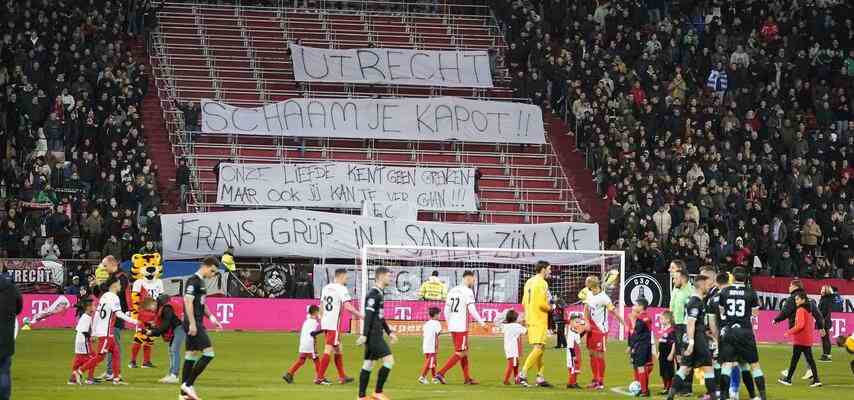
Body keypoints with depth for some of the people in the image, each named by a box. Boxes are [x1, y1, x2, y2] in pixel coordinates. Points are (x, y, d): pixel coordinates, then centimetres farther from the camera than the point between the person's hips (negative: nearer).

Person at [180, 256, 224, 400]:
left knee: (191, 354, 10)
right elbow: (188, 302, -20)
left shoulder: (201, 282, 17)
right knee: (208, 353, -12)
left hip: (197, 324, 10)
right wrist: (192, 323, -23)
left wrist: (211, 317, 16)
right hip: (193, 324, -10)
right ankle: (188, 384, -10)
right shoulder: (193, 281, -13)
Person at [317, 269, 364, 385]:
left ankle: (342, 377, 22)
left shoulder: (326, 288, 13)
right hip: (334, 323, -9)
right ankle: (319, 378, -7)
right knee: (328, 350, -6)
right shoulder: (342, 289, -12)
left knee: (337, 349, 17)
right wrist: (358, 314, -12)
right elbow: (347, 306, -22)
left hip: (325, 323, 9)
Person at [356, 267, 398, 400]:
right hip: (373, 335, -10)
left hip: (376, 335, 10)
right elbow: (368, 316, -19)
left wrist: (389, 332, 24)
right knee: (389, 360, -12)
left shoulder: (378, 294, 18)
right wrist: (364, 335, -22)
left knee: (368, 364, 9)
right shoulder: (373, 294, -13)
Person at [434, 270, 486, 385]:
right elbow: (471, 309, -17)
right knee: (460, 353, -4)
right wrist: (481, 322, -10)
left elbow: (446, 310, 14)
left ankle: (467, 378, 15)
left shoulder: (452, 291, 13)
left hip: (452, 327, 8)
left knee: (465, 351, 15)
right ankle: (441, 373, -12)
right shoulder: (468, 292, -10)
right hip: (462, 327, -8)